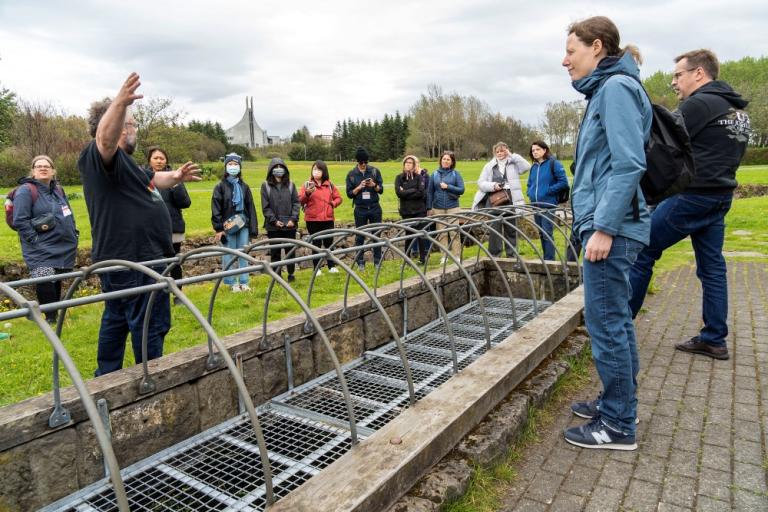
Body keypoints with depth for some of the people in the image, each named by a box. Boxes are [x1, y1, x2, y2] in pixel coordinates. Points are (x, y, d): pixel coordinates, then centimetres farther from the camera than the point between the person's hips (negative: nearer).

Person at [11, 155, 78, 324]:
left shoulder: (58, 189, 13)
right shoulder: (26, 191, -9)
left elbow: (68, 214, 25)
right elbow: (19, 221, -13)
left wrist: (74, 233, 17)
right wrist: (35, 239, -16)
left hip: (64, 247, 7)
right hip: (41, 250, -6)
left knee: (57, 281, 15)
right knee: (45, 282, -19)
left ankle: (56, 313, 28)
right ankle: (51, 318, -5)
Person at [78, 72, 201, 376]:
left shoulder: (123, 162, 21)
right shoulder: (100, 156, -12)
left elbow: (152, 179, 35)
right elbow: (105, 136, -36)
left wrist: (176, 177, 15)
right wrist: (120, 103, -53)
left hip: (123, 258, 11)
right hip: (133, 260, -11)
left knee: (116, 321, 19)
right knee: (150, 326, -4)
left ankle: (107, 380, 31)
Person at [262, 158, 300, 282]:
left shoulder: (290, 185, 6)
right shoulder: (266, 186, 2)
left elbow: (296, 203, 3)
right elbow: (265, 207, -2)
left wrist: (293, 219, -9)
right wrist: (274, 220, -11)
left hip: (290, 225, 1)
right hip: (273, 226, -1)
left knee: (290, 250, 8)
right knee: (275, 252, 5)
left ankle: (291, 274, 21)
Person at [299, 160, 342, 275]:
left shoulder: (330, 185, 8)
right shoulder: (307, 185, -1)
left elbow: (338, 197, 15)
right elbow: (300, 201, -8)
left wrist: (333, 203, -5)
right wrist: (307, 193, -26)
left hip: (328, 219, 2)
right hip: (312, 220, -2)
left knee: (329, 242, 8)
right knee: (316, 243, 5)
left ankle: (332, 266, 19)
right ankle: (317, 268, 12)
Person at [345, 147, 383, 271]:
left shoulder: (375, 171, 1)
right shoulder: (351, 174, 0)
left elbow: (381, 189, 2)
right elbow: (349, 194, -1)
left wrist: (374, 185, -18)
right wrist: (359, 187, -17)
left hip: (375, 208, 1)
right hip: (360, 209, 0)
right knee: (360, 236, 4)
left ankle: (377, 261, 14)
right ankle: (360, 262, 13)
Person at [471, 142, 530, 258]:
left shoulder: (513, 164, 10)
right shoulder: (489, 166, 12)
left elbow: (526, 167, -6)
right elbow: (480, 182, 7)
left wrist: (512, 156, -3)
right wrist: (493, 186, -11)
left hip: (510, 199, 0)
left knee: (510, 228, 7)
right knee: (494, 227, -3)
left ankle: (511, 254, 17)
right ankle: (494, 255, 5)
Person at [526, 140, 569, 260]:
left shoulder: (553, 163, -7)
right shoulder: (533, 167, 13)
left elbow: (563, 182, -10)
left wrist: (548, 190, -14)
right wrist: (530, 194, 7)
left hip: (548, 205, -7)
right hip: (536, 205, 7)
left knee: (547, 234, -8)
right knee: (541, 234, 12)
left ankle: (549, 260, -2)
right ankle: (546, 259, 22)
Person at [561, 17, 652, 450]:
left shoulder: (617, 87, -10)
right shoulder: (604, 90, 19)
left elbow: (629, 164, -19)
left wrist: (604, 227, -21)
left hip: (610, 227, -10)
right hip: (608, 224, 10)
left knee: (605, 322, -4)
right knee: (616, 319, 15)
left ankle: (619, 425, 9)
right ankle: (619, 402, 29)